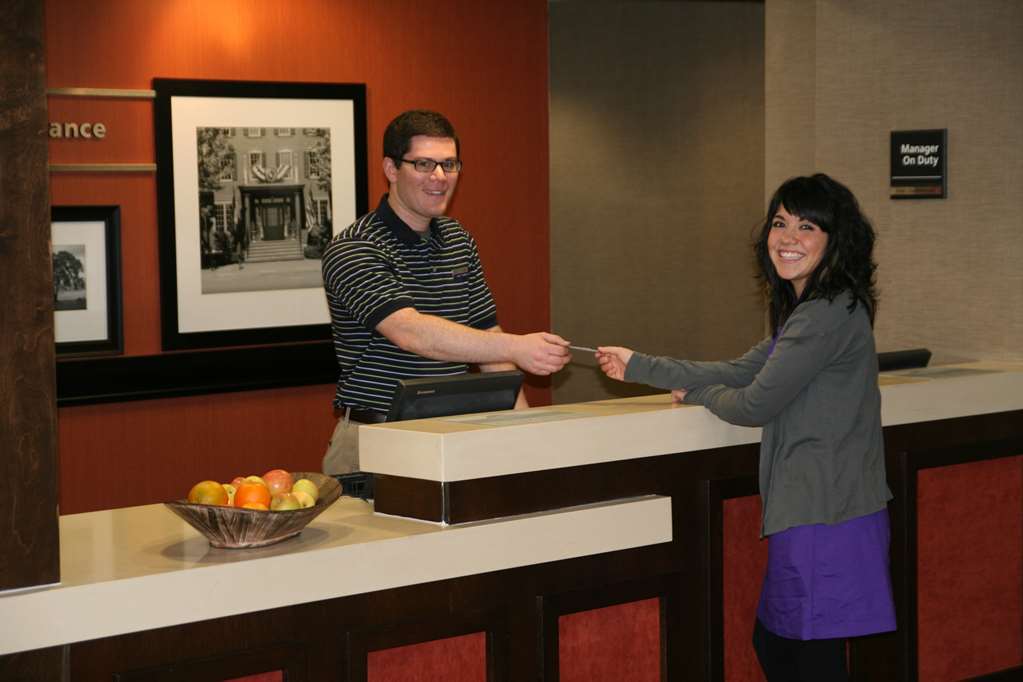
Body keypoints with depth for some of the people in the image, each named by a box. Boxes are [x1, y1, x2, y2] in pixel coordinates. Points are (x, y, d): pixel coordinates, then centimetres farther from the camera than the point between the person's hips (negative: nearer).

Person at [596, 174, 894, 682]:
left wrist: (696, 394, 7)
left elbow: (755, 405, -15)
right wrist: (638, 367, 19)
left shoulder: (827, 315, -18)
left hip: (824, 520, -10)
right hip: (810, 512, 10)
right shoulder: (812, 311, 16)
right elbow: (740, 372, 19)